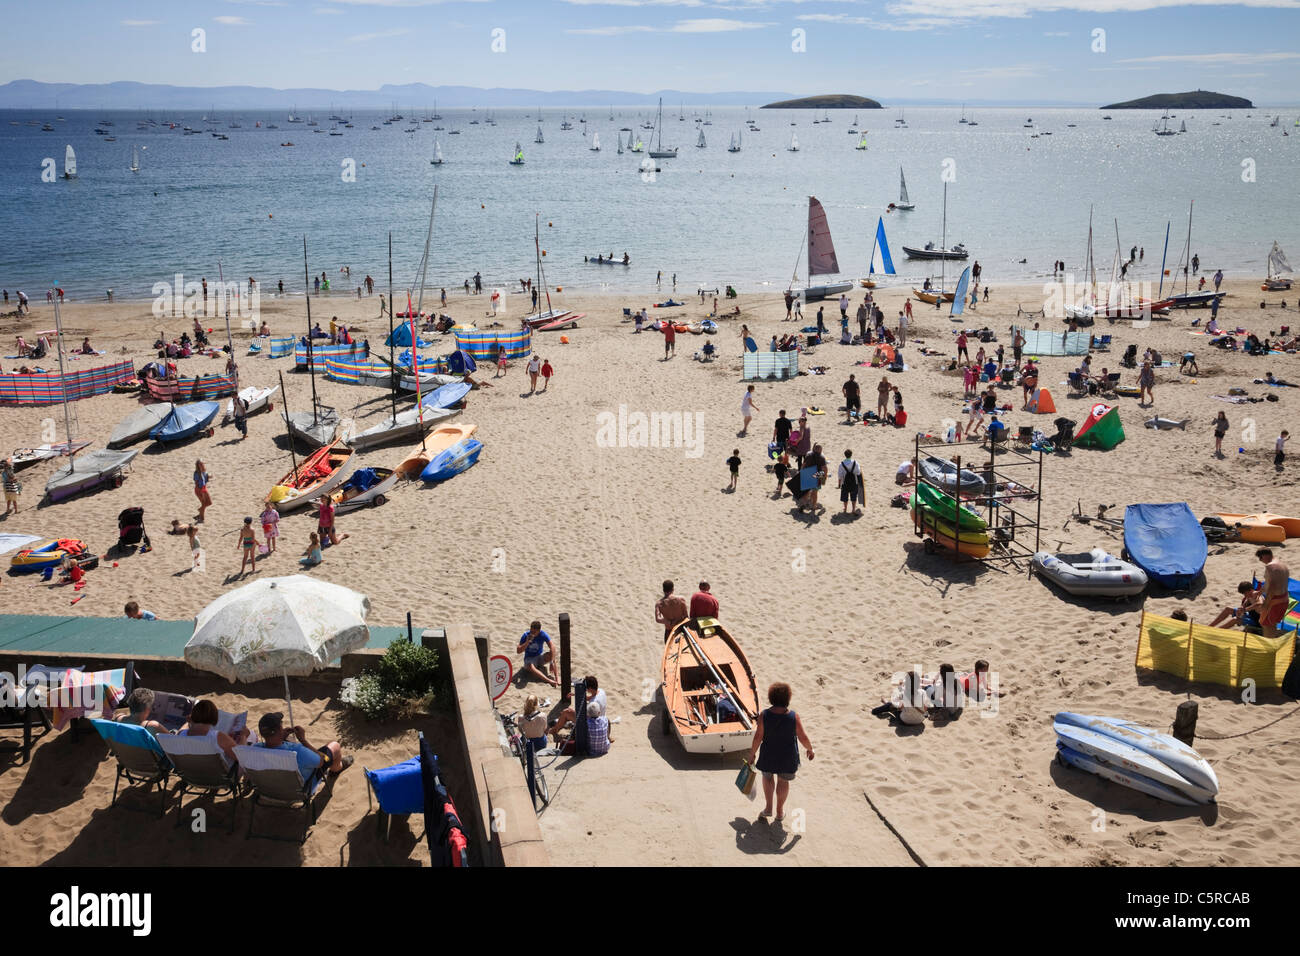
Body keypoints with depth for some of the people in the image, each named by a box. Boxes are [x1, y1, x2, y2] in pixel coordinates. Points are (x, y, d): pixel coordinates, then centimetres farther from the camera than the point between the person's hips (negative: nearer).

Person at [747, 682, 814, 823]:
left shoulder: (764, 715, -19)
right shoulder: (794, 717, -19)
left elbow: (758, 737, -13)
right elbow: (803, 738, -10)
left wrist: (752, 753, 2)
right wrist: (810, 749, 10)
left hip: (768, 756, 0)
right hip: (788, 757, 0)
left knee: (768, 777, 27)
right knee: (783, 781, 21)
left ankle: (768, 807, 27)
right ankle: (780, 811, 34)